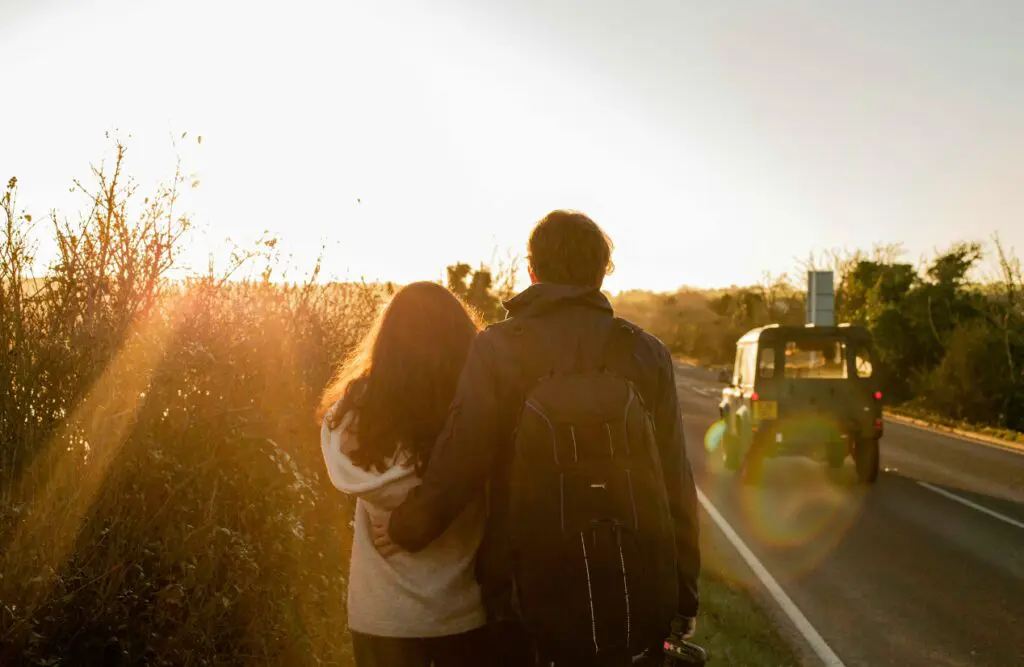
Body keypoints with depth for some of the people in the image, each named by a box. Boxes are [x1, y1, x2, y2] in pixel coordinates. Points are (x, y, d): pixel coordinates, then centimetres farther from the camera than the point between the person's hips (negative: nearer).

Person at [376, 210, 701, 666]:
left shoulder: (496, 349, -6)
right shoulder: (646, 353, 0)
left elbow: (459, 466, -13)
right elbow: (676, 486, -2)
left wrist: (406, 529, 5)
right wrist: (684, 596, 7)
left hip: (532, 600, -1)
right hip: (635, 606, 1)